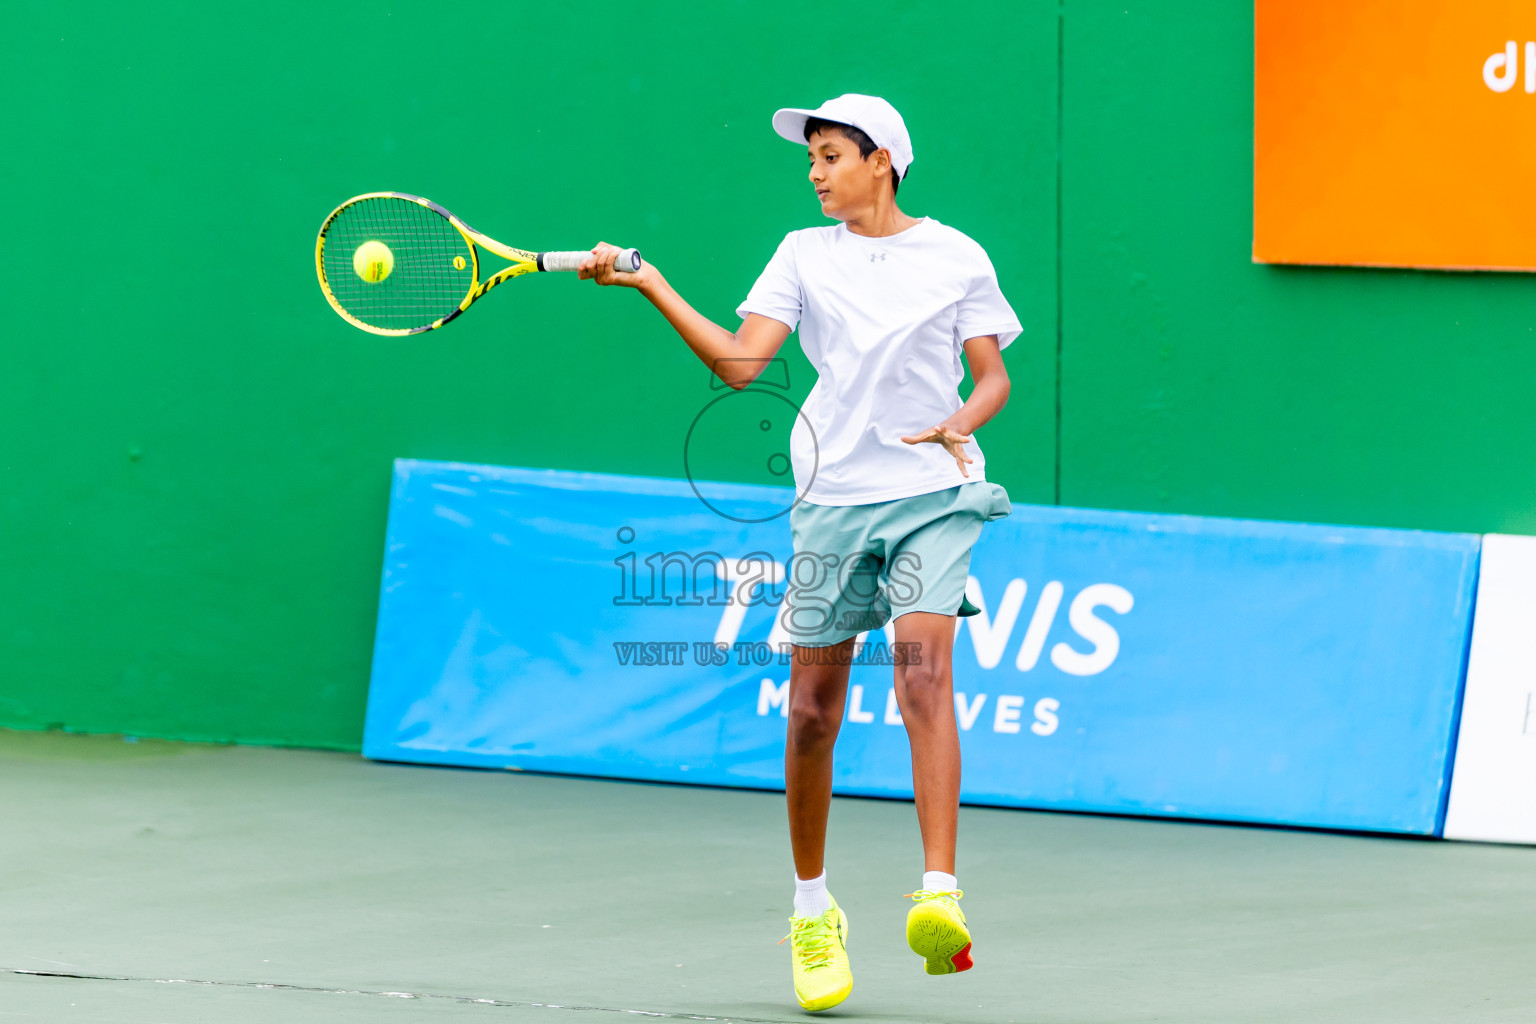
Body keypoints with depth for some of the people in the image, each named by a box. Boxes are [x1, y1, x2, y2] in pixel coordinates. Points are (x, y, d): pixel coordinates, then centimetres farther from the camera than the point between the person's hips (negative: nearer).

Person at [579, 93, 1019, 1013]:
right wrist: (650, 284, -8)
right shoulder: (805, 255, 9)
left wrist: (962, 420, -12)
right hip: (834, 497, 2)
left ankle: (940, 901, -29)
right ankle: (813, 911, 20)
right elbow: (739, 360, -1)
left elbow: (993, 374, 9)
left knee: (923, 666, -22)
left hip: (933, 494, -2)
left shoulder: (956, 257, 6)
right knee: (812, 708, 2)